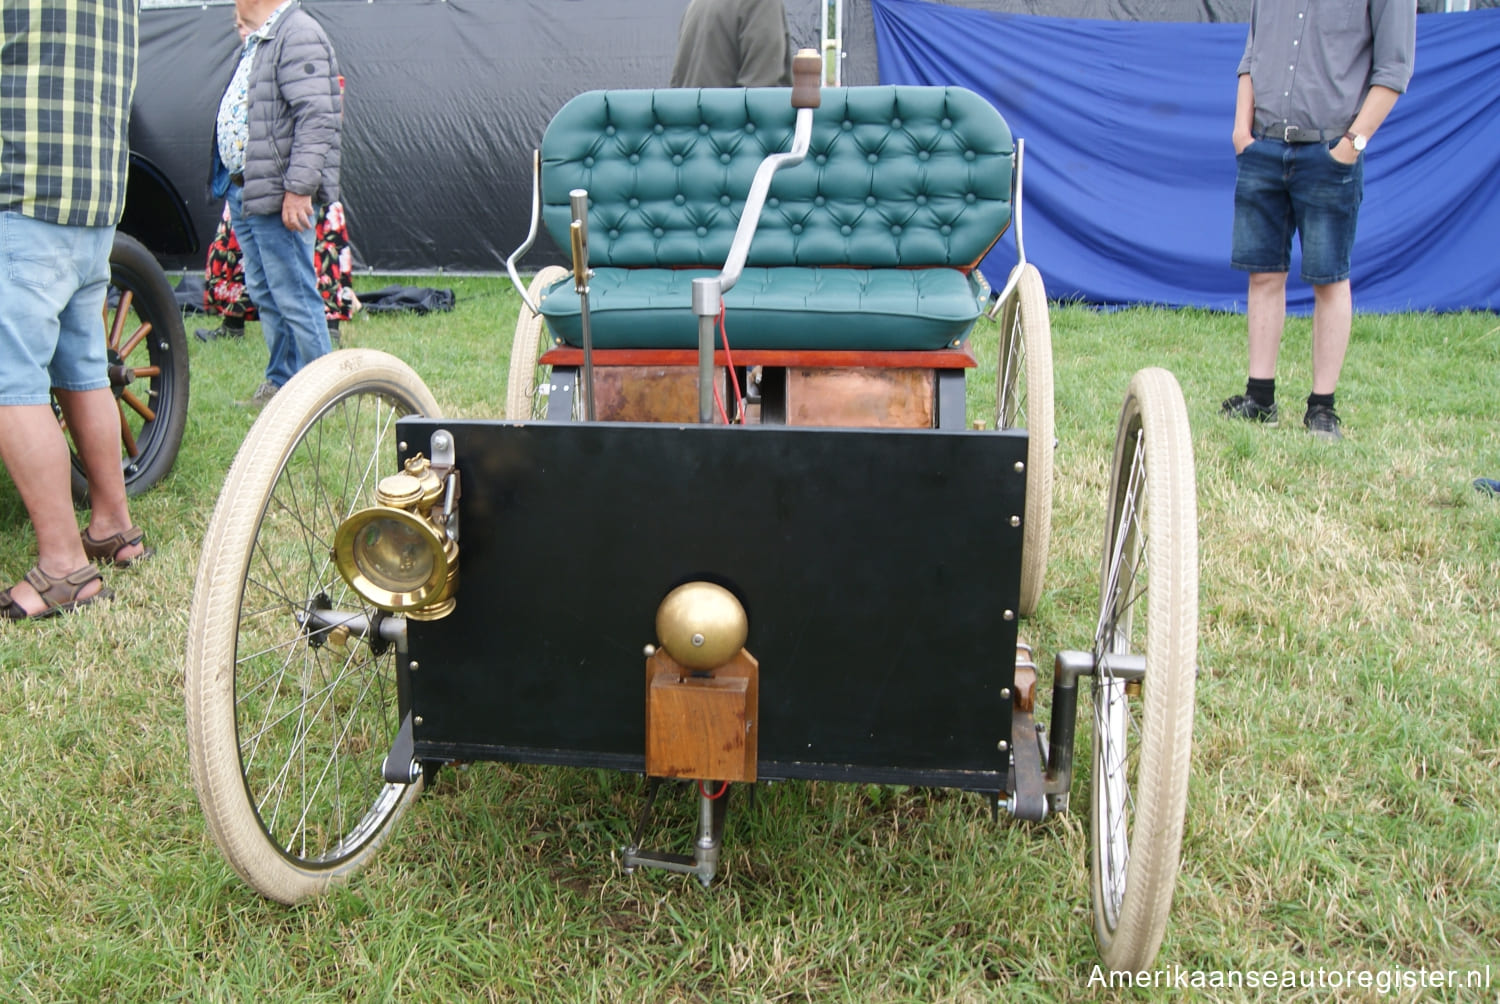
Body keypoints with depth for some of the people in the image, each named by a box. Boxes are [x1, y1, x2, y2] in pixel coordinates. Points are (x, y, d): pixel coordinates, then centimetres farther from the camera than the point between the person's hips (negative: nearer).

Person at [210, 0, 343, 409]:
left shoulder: (299, 34, -14)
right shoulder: (256, 41, 19)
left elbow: (317, 120, -23)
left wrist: (299, 188, -26)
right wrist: (228, 183, 20)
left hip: (278, 196, -10)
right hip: (242, 191, 11)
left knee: (295, 298, -7)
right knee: (265, 294, 15)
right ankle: (281, 382, 25)